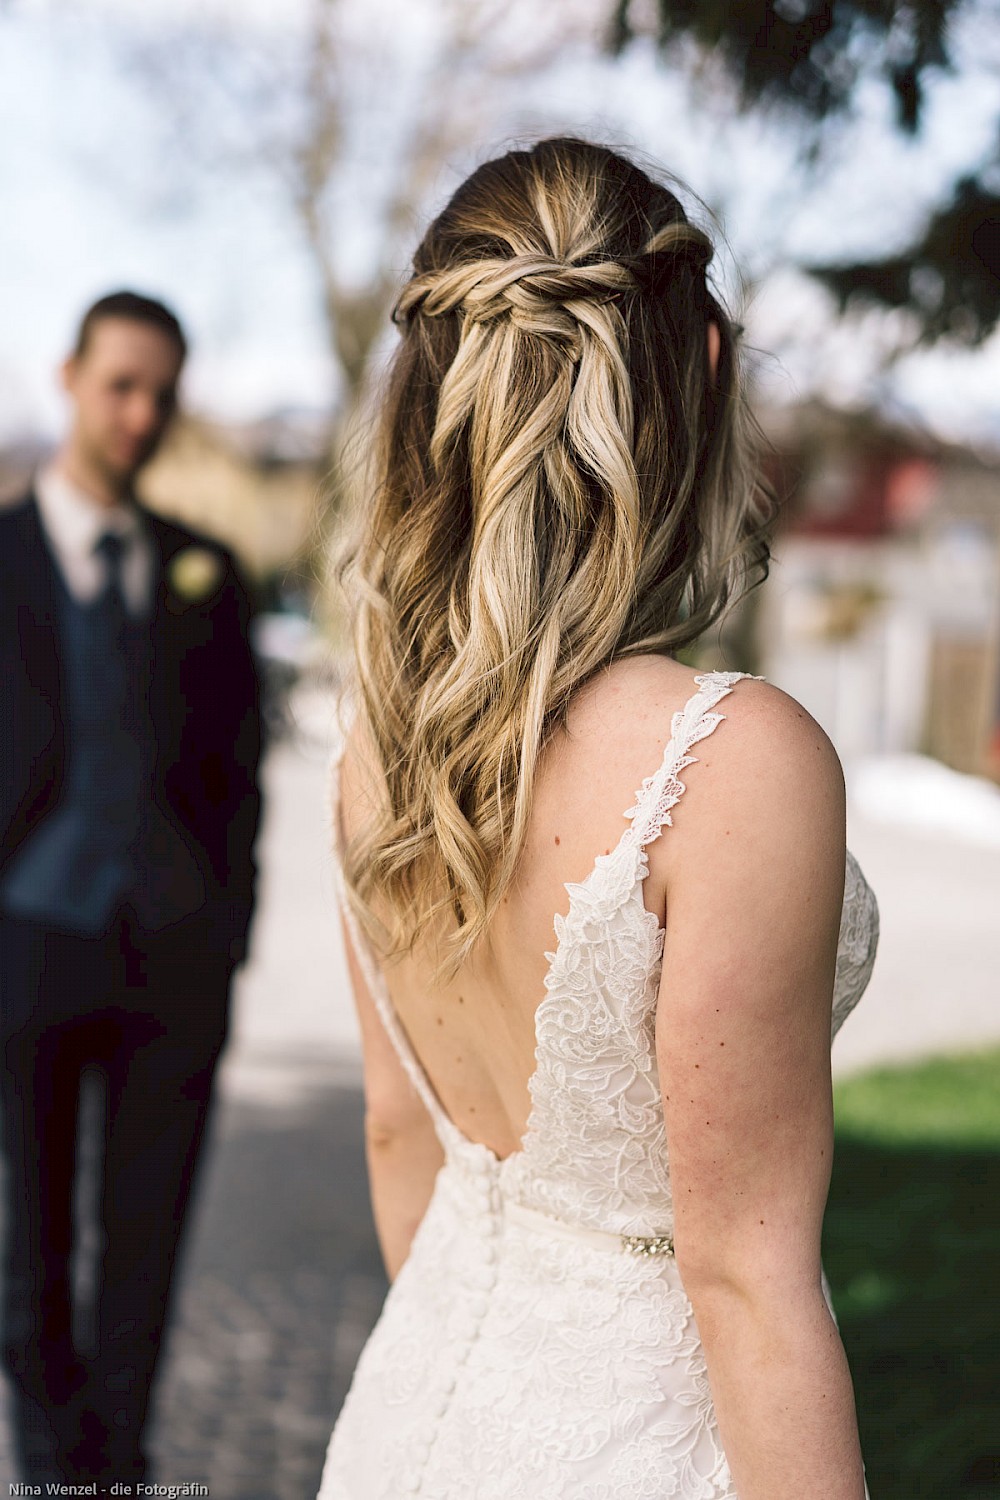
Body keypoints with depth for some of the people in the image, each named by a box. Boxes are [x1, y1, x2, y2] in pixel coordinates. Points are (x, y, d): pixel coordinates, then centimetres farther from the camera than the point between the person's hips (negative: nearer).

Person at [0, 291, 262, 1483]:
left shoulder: (205, 572, 8)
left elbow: (237, 757, 10)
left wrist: (231, 932, 2)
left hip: (174, 947, 2)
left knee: (146, 1242, 6)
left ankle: (119, 1463, 21)